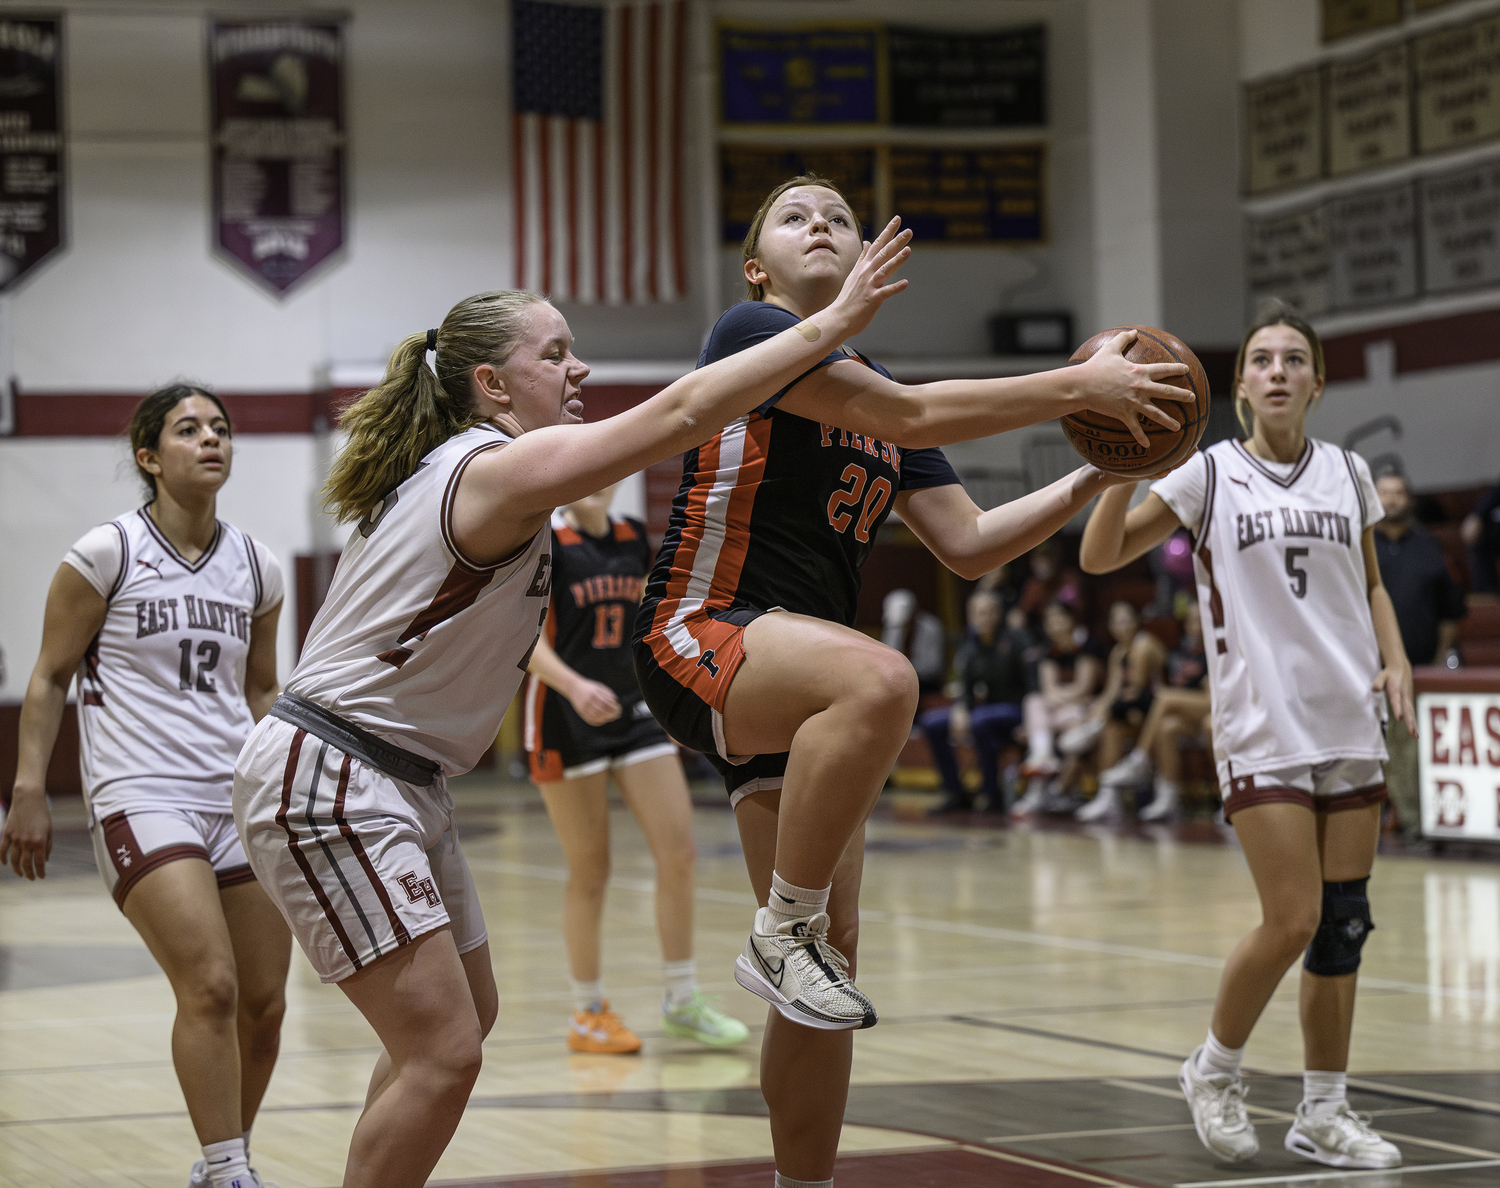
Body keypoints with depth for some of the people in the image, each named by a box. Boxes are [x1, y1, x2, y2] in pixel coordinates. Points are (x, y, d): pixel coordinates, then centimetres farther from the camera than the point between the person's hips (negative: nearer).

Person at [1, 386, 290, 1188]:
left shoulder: (256, 567, 11)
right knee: (210, 987, -20)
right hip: (141, 798, -5)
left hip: (241, 799, 6)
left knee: (264, 1002, 4)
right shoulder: (105, 555, -3)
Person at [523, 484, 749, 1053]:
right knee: (590, 871, 1)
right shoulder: (543, 542, -11)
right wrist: (575, 686, -34)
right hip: (567, 720, -5)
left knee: (678, 852, -2)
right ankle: (589, 1014, 15)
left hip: (633, 708, 5)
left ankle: (682, 1000, 11)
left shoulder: (633, 538, 7)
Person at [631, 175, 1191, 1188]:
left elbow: (969, 544, 16)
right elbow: (908, 413, -16)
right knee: (880, 678, -40)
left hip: (798, 670, 8)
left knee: (831, 952, 3)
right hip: (698, 639, -8)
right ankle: (784, 935, -25)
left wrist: (1091, 479, 5)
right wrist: (1078, 386, -15)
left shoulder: (876, 393, 19)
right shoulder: (752, 333, -5)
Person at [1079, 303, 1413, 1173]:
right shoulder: (1211, 475, -1)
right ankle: (1214, 1070, 12)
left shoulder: (1348, 473, 9)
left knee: (1344, 924, 4)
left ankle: (1325, 1113, 15)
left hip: (1352, 725, 4)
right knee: (1293, 921, -11)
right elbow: (1101, 556, -6)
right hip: (1263, 730, -4)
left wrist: (1397, 661, 4)